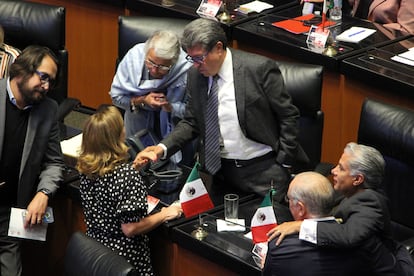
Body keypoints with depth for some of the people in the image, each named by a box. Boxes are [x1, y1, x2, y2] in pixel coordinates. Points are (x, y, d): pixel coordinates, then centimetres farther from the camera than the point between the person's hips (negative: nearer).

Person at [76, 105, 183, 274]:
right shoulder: (127, 175, -26)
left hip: (94, 242, 7)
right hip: (124, 255, -7)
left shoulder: (87, 168, -5)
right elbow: (129, 228, -24)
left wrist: (135, 167, 14)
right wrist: (164, 215, -11)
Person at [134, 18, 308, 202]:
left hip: (263, 169, -4)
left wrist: (284, 164, -8)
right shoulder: (195, 75, 2)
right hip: (221, 170, 4)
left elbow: (288, 116, -7)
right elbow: (191, 123, 10)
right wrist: (163, 148, -7)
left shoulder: (259, 68, -13)